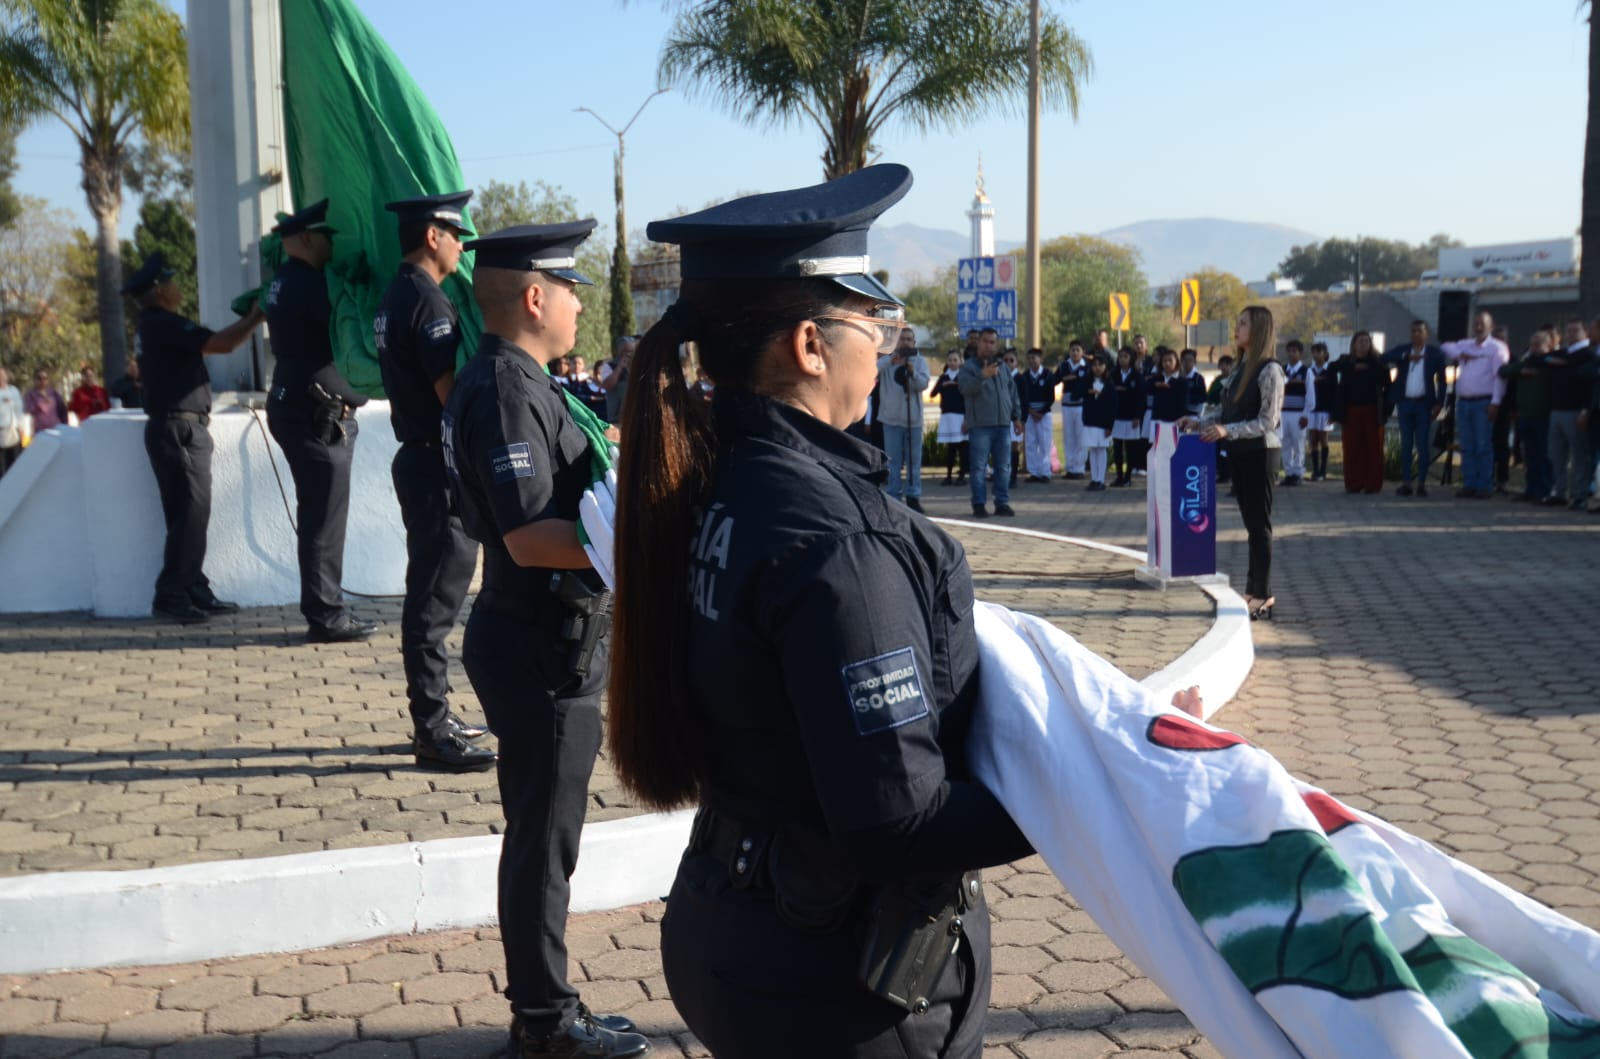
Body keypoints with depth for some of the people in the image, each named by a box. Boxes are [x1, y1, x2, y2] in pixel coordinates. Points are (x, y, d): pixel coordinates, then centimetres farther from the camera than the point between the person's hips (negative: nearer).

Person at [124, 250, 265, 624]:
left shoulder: (151, 326, 17)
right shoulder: (163, 324, -14)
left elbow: (206, 344, 21)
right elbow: (222, 344, -22)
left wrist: (246, 319, 14)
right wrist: (256, 317, -11)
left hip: (176, 428, 10)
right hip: (179, 429, -10)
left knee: (190, 513, 10)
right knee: (190, 513, -10)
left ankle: (194, 591, 13)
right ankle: (170, 596, -8)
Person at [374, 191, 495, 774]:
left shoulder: (394, 295, 14)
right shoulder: (427, 300, -17)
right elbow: (452, 392, -22)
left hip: (419, 459, 10)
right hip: (438, 465, -10)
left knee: (429, 592, 16)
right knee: (436, 598, -5)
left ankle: (433, 714, 26)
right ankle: (432, 732, 1)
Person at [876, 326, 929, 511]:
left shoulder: (920, 361, 6)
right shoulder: (886, 360, 3)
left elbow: (923, 384, -10)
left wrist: (913, 373, -30)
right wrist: (891, 361, -34)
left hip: (913, 418, 1)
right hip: (892, 418, -1)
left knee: (914, 460, 5)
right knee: (893, 461, 1)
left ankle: (913, 496, 11)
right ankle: (893, 496, 5)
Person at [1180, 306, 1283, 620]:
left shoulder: (1269, 370, -13)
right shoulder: (1242, 369, 13)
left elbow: (1267, 421, -17)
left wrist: (1227, 430, -25)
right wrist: (1199, 423, 7)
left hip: (1260, 453, -8)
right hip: (1240, 453, 8)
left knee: (1260, 523, -2)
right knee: (1251, 523, 12)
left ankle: (1263, 596, 5)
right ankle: (1255, 590, 19)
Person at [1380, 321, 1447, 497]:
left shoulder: (1435, 353, 3)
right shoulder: (1402, 350, 9)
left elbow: (1441, 380, 2)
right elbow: (1385, 358, -9)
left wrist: (1439, 404, -7)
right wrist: (1407, 357, -17)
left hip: (1424, 404, -2)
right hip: (1405, 403, 2)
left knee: (1423, 445, -2)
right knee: (1406, 444, 4)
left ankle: (1422, 484, 1)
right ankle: (1405, 484, 5)